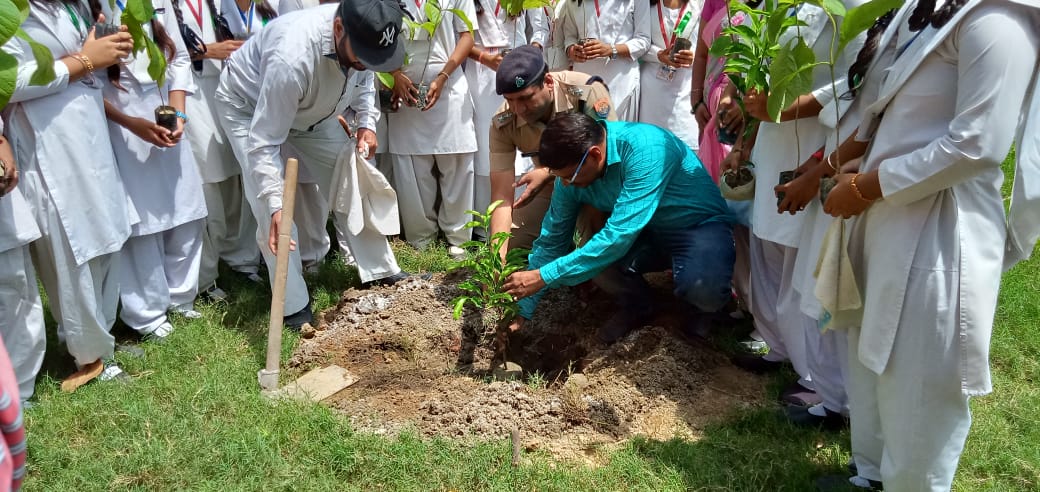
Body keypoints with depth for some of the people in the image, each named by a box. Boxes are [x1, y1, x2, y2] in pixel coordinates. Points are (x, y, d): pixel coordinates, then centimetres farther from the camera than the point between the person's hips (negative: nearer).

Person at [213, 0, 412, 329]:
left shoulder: (362, 37, -24)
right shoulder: (292, 57, -45)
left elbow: (363, 79, 3)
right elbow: (263, 144, -39)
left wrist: (367, 123, -10)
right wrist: (275, 206, -44)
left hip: (311, 108, 6)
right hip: (248, 106, -6)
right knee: (269, 209, -14)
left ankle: (381, 271, 18)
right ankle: (294, 307, -1)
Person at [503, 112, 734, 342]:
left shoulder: (645, 148, -33)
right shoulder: (572, 170, -13)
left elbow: (618, 237, -37)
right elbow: (551, 241, -2)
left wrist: (544, 276, -33)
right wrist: (522, 311, -4)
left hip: (701, 225, -5)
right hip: (647, 233, 5)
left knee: (704, 290, -35)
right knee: (595, 257, -25)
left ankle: (698, 306, 4)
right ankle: (634, 306, 8)